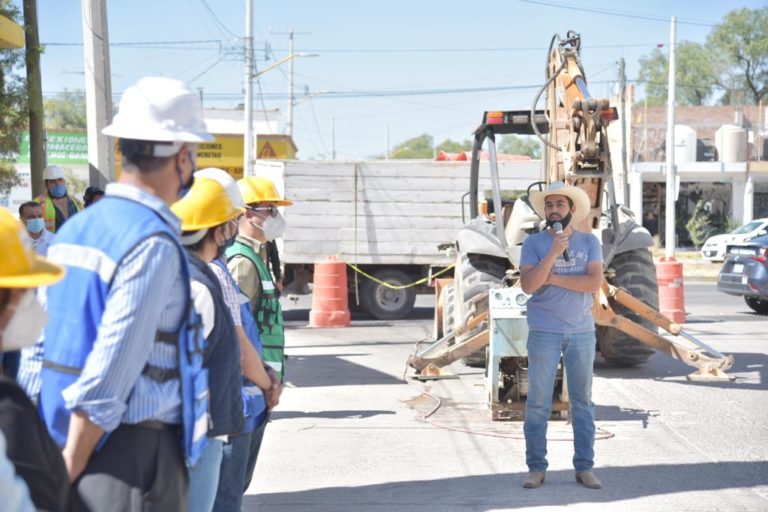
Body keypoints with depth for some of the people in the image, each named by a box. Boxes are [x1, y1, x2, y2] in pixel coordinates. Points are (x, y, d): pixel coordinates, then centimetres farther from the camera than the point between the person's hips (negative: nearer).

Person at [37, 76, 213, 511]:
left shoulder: (75, 227, 8)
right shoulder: (154, 243, -18)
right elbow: (106, 383, -21)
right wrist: (69, 474, -14)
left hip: (70, 445, 8)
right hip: (135, 453, -8)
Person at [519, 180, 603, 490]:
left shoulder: (589, 242, 4)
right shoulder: (533, 243, 0)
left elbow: (595, 282, -10)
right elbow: (528, 285, -13)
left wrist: (551, 278, -11)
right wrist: (554, 252, -20)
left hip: (582, 331, 1)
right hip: (544, 333, -1)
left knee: (583, 401, 6)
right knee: (537, 402, 0)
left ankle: (584, 467, 13)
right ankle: (536, 467, 8)